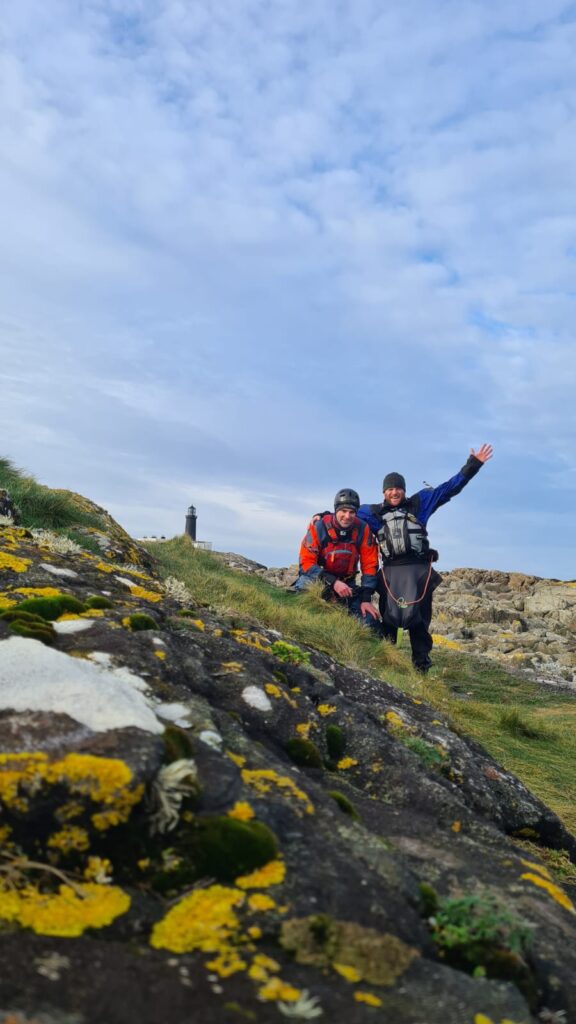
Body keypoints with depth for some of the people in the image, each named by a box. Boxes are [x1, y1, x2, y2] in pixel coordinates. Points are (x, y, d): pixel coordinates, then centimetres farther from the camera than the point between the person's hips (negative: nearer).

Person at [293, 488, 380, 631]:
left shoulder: (363, 530, -11)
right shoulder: (319, 527, -18)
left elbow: (369, 565, -5)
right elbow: (306, 563, -18)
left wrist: (366, 599, -11)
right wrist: (333, 582, -29)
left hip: (347, 584, 2)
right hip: (318, 579, -2)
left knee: (370, 622, -11)